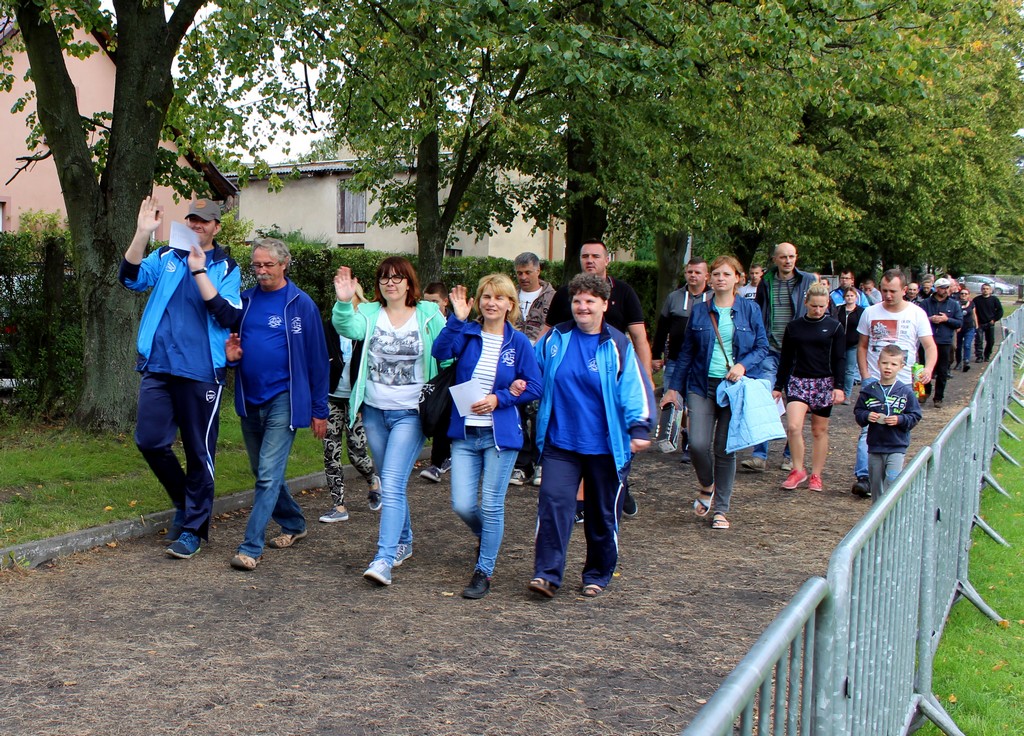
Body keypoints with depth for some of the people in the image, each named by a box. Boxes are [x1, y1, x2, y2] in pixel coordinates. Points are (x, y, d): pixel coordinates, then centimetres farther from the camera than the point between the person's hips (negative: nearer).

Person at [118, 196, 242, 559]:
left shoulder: (226, 268, 3)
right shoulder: (166, 257, 10)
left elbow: (227, 316, -11)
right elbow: (131, 278, -7)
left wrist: (199, 271, -18)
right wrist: (143, 233, -17)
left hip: (201, 371, -3)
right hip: (158, 366, 3)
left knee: (199, 450, 2)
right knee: (150, 441, 2)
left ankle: (194, 527, 14)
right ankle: (184, 502, 26)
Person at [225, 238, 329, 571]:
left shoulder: (301, 304, -7)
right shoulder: (245, 301, 7)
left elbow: (317, 359, -5)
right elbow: (234, 341, 19)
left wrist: (319, 410, -5)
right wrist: (231, 354, -7)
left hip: (283, 400, -6)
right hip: (249, 400, 6)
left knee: (269, 475, -10)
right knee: (263, 472, 17)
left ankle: (251, 548, -8)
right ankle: (293, 524, 36)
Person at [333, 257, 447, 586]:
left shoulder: (428, 315, -2)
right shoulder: (370, 313, 2)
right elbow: (348, 328, -20)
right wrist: (343, 303, -36)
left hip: (410, 413, -4)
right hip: (375, 411, 4)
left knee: (392, 485, -14)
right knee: (390, 483, 17)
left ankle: (384, 559, -16)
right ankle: (404, 541, 37)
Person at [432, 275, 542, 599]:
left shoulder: (518, 342, -2)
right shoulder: (467, 334, 1)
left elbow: (534, 387, -2)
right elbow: (440, 352, -18)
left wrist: (500, 399, -14)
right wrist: (457, 319, -27)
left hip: (501, 435, -2)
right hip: (464, 433, 2)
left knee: (492, 505, 2)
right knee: (462, 505, 2)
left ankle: (484, 572, 16)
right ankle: (486, 536, 35)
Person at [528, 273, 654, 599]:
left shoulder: (618, 346, -3)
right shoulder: (554, 339, 4)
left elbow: (634, 387, -9)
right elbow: (533, 378, 19)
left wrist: (639, 428, -19)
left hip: (605, 446, -1)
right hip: (559, 441, 1)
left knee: (603, 513, 10)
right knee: (553, 503, -12)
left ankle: (598, 575, 25)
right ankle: (547, 574, -10)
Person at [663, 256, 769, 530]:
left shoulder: (750, 309, 3)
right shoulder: (699, 311, 7)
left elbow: (763, 347, 4)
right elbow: (687, 352, 12)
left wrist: (743, 365, -15)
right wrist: (675, 387, 9)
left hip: (735, 386, -1)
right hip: (702, 385, 1)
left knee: (725, 448, 1)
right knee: (698, 444, -11)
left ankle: (720, 509, 14)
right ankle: (707, 487, 21)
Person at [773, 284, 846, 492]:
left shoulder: (835, 327, 1)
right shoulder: (793, 327, 5)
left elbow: (839, 359, 1)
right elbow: (785, 359, 11)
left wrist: (839, 386, -9)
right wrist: (778, 386, 10)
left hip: (824, 383, -1)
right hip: (798, 381, 1)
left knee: (820, 431, 6)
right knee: (793, 426, -17)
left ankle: (816, 475, 16)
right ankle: (798, 470, -2)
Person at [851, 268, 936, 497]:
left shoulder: (916, 314, 0)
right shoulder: (870, 313, 4)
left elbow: (930, 346, -4)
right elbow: (862, 346, 11)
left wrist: (928, 369, -24)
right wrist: (864, 374, -2)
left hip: (903, 383, 0)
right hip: (873, 381, 0)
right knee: (868, 429, -12)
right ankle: (863, 477, -17)